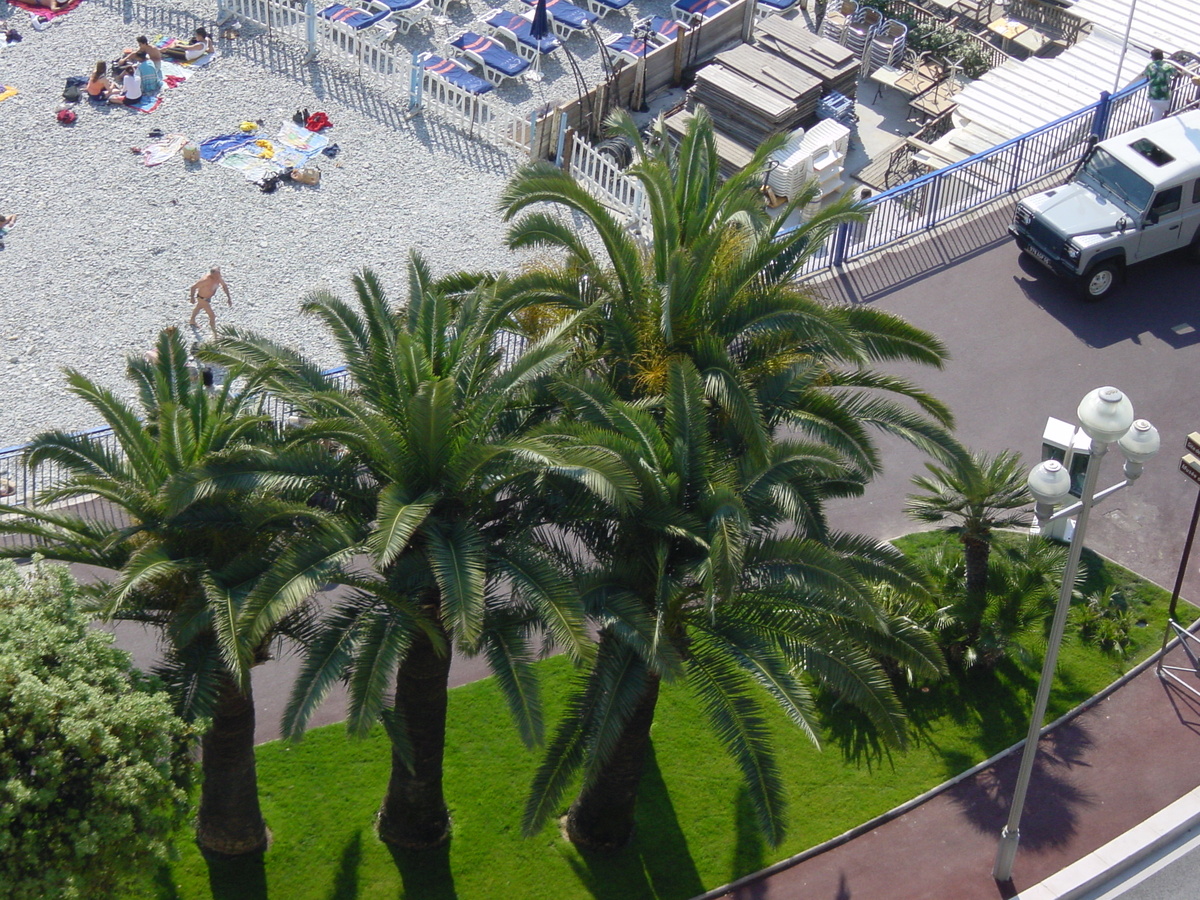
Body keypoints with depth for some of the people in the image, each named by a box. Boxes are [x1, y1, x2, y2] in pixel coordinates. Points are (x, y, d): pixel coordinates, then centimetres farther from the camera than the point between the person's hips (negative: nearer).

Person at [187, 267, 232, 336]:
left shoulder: (218, 278, -20)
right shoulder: (206, 280, -40)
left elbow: (224, 286, -1)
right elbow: (193, 287, -30)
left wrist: (228, 297, -4)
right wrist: (192, 298, -20)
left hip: (209, 297, 8)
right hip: (202, 299, -8)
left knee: (198, 308, 34)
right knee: (212, 316, -8)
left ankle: (192, 321, 61)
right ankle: (215, 334, 5)